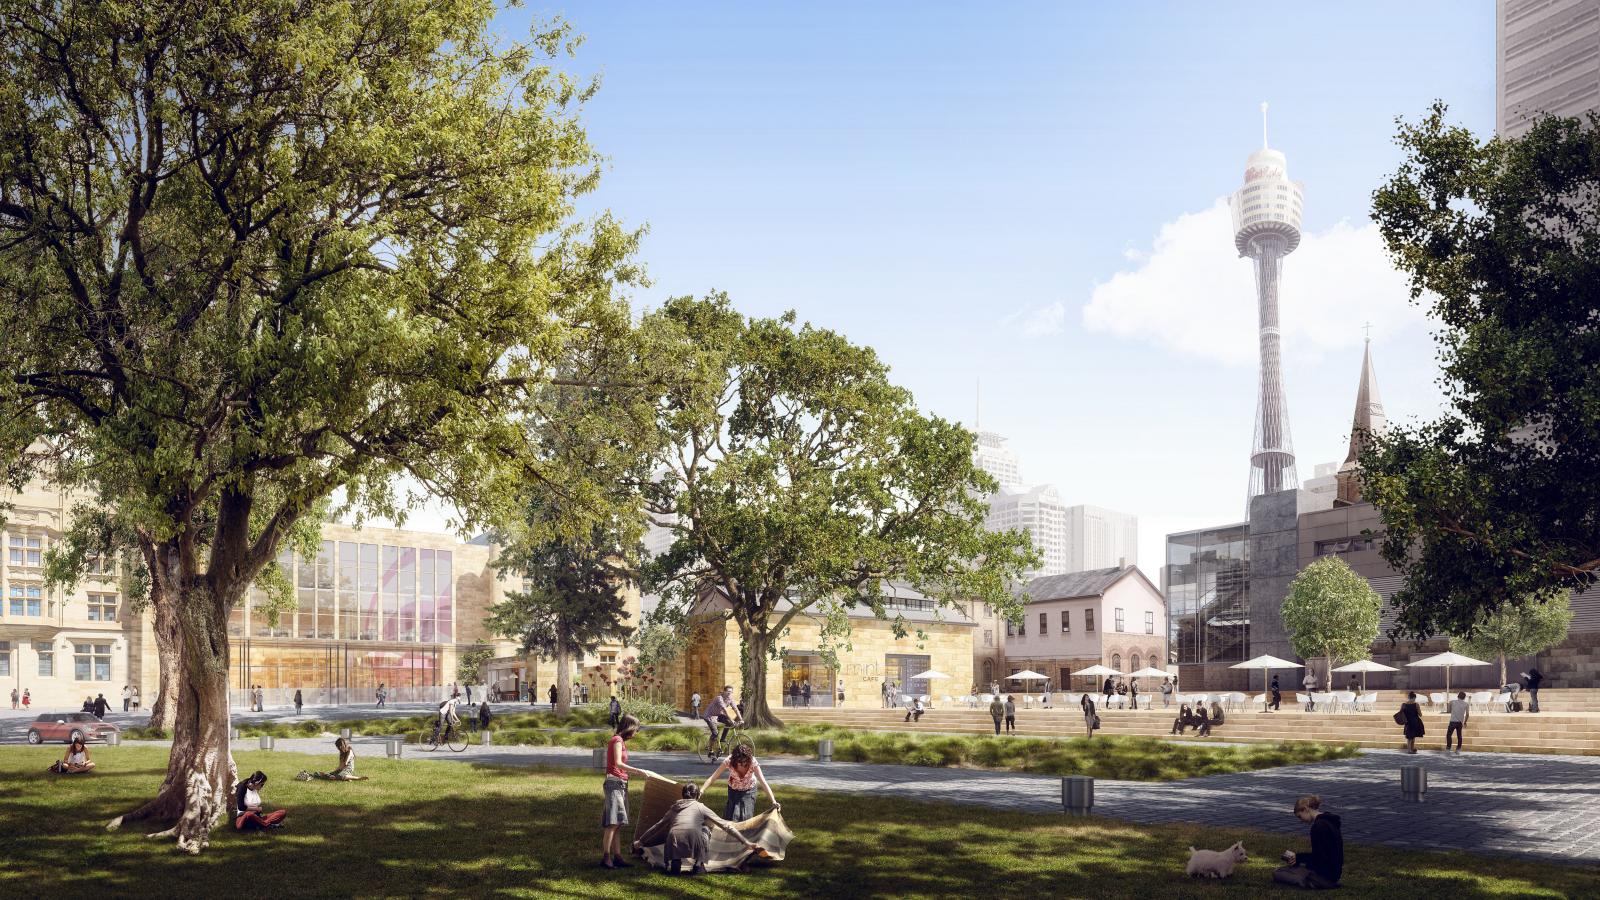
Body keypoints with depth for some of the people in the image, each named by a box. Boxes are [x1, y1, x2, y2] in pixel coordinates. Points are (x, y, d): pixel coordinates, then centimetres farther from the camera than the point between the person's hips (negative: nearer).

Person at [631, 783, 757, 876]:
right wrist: (745, 841, 30)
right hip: (693, 839, -2)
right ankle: (698, 865, 19)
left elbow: (657, 826, 41)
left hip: (674, 839, 2)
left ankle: (675, 863, 17)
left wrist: (640, 841, 54)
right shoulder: (701, 807, 26)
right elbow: (725, 825, 26)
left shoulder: (674, 807, 32)